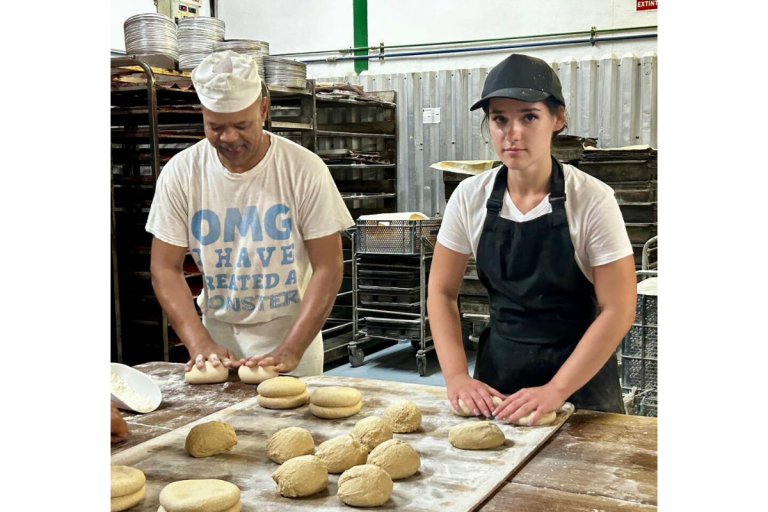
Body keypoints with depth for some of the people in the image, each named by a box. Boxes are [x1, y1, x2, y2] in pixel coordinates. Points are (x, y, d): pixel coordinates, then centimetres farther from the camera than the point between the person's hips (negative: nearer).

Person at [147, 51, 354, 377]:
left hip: (291, 331, -1)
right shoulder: (180, 173, -7)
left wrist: (291, 350, -21)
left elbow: (328, 268, -13)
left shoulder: (304, 169, -13)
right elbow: (165, 269, -5)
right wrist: (200, 343, -17)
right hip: (217, 336, 2)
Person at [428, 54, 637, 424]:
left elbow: (618, 311, -15)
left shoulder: (592, 200, -15)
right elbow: (442, 293, 0)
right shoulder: (470, 198, -7)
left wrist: (555, 391, -21)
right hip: (496, 373, 3)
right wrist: (457, 376, -12)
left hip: (579, 379, -2)